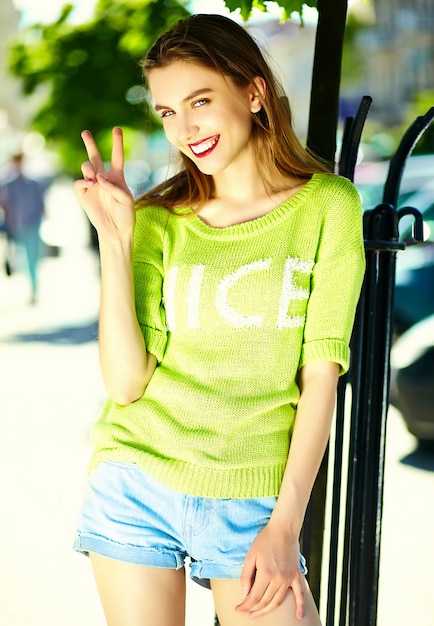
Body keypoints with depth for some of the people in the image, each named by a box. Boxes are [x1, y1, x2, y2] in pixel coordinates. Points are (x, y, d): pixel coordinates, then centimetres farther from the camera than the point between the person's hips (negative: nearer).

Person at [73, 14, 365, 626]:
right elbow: (124, 382, -6)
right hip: (136, 489, 1)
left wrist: (285, 524, -8)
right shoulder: (158, 219, 2)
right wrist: (114, 237, -11)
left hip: (252, 501, -1)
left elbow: (321, 374, -3)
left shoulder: (327, 204, -2)